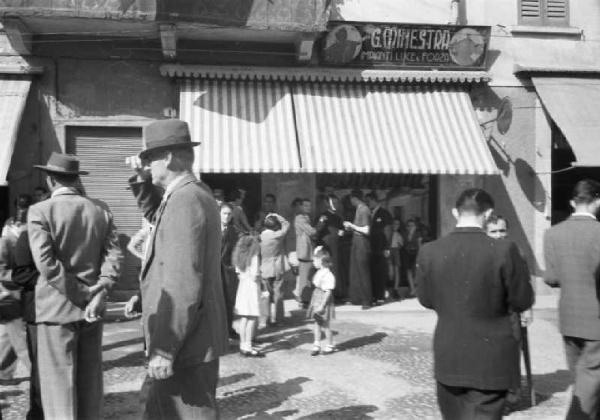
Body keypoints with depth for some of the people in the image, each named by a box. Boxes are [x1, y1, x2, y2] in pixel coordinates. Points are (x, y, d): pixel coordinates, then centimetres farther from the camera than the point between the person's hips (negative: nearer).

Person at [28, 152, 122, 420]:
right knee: (90, 382, 14)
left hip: (57, 308, -4)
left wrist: (83, 295, -13)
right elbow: (113, 255, -3)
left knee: (59, 383, 3)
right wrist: (98, 295, -11)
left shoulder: (40, 211, -8)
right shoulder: (101, 209, 5)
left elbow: (46, 263, -18)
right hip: (92, 309, 4)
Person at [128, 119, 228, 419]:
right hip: (190, 338, 10)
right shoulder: (193, 193, 10)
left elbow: (183, 284, -26)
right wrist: (142, 180, 12)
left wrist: (164, 349, -23)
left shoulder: (184, 200, -21)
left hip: (186, 343, -10)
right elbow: (156, 215, 30)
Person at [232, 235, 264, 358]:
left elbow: (238, 273, 11)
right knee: (252, 318, -4)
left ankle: (243, 345, 16)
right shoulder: (254, 256, -12)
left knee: (243, 318, 11)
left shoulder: (239, 257, 9)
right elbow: (255, 276, -15)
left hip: (242, 286, 7)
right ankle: (247, 347, -4)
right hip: (252, 287, -7)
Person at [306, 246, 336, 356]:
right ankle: (316, 345, 20)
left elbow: (328, 292, -22)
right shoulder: (319, 273, 6)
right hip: (316, 299, 8)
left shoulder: (328, 275, -21)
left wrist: (322, 305, -23)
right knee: (317, 324, 12)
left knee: (325, 325, 3)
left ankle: (330, 346, 19)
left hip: (324, 302, -8)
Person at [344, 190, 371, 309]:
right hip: (356, 242, 9)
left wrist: (351, 225, -14)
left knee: (363, 272, -3)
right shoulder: (359, 209, 11)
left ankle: (367, 301, 4)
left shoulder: (364, 210, -16)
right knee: (355, 272, 13)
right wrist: (350, 227, 8)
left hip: (362, 243, -9)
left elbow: (366, 230, -21)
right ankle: (356, 298, 22)